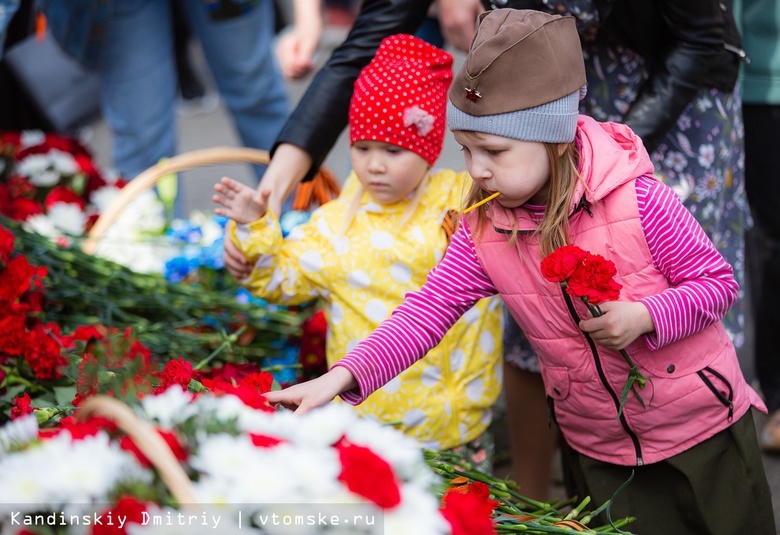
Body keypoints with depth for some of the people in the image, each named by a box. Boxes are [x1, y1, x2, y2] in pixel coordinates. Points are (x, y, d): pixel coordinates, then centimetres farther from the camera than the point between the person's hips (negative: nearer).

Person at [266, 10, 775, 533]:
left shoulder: (636, 198, -21)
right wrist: (340, 378, -27)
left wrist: (644, 316, -30)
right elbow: (430, 308, -16)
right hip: (598, 446, 3)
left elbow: (718, 281, -13)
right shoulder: (483, 230, -10)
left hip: (704, 425, -3)